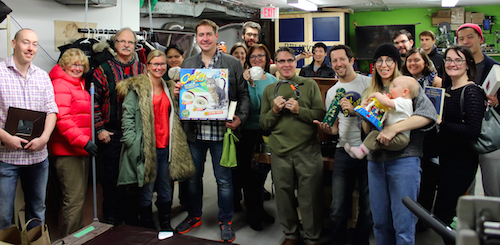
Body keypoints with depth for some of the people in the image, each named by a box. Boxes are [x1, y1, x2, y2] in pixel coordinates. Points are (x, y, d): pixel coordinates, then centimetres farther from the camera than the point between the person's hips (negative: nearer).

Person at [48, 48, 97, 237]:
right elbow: (62, 118, -22)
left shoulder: (79, 85, 20)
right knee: (74, 198, -8)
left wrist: (87, 140, 21)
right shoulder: (61, 85, -11)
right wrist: (83, 141, -27)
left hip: (81, 150, 10)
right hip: (67, 151, -10)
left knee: (80, 195, 18)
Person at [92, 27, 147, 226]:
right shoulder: (103, 70, 1)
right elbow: (94, 100, -2)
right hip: (111, 134, -2)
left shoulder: (143, 70, 8)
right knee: (111, 178, 6)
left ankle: (132, 219, 24)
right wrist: (100, 129, -7)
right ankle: (111, 222, 21)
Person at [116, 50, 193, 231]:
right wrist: (134, 143, -14)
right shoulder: (137, 88, -3)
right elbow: (128, 116, -8)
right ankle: (147, 228, 19)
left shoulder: (170, 88, 16)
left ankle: (166, 226, 28)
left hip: (165, 147, 5)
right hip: (146, 148, -5)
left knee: (166, 190, 12)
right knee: (146, 191, 2)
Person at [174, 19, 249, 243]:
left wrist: (240, 118, -14)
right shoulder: (187, 64, 10)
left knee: (224, 179, 7)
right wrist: (177, 92, -7)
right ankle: (194, 216, 36)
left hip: (221, 131, -3)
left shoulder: (233, 63, 1)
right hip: (194, 132, 3)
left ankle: (225, 221, 26)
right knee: (193, 177, 15)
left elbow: (243, 95, 1)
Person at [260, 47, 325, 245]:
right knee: (284, 195, 13)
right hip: (279, 152, 3)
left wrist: (299, 110, -14)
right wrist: (274, 111, -7)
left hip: (307, 150, -2)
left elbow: (321, 115, -1)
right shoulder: (269, 90, 11)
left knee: (310, 198, 4)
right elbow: (263, 123, 10)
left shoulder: (310, 85, 5)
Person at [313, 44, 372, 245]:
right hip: (344, 152, 4)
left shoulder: (368, 83, 0)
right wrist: (326, 128, -3)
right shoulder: (332, 92, 15)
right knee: (337, 209, 2)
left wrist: (354, 109, -16)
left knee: (368, 208, 5)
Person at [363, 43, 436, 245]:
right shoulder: (370, 92, 15)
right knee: (380, 222, 13)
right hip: (376, 161, 5)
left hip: (403, 160, -5)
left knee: (403, 224, -1)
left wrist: (394, 128, -24)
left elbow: (429, 114, -17)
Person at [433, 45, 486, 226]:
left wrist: (441, 124, -20)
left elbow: (472, 131, -24)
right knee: (450, 213, 17)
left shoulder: (472, 91, -13)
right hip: (447, 159, 8)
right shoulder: (448, 91, 12)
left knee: (442, 214, -5)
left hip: (461, 163, -8)